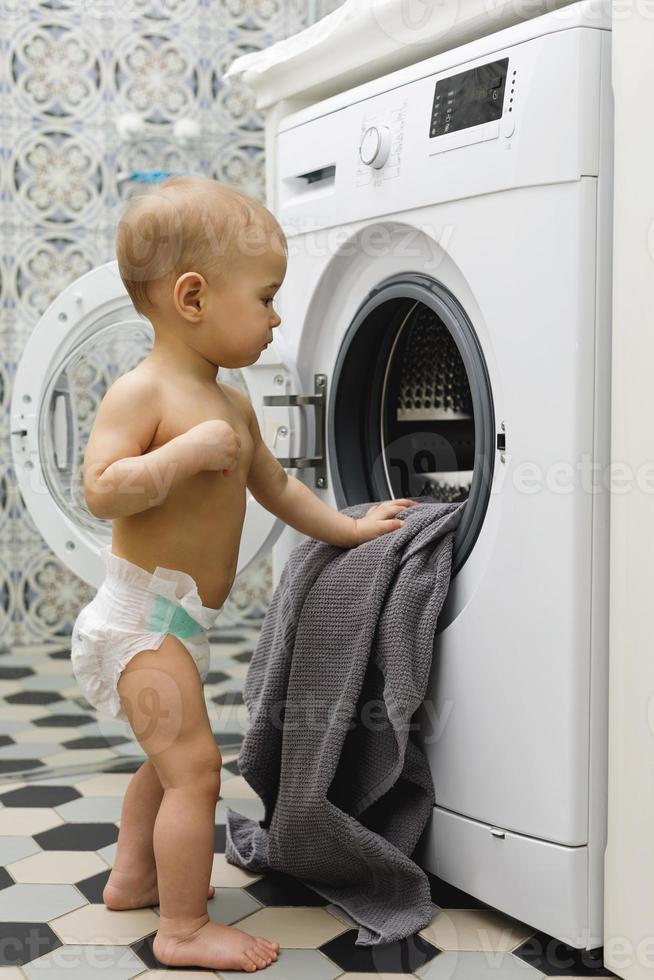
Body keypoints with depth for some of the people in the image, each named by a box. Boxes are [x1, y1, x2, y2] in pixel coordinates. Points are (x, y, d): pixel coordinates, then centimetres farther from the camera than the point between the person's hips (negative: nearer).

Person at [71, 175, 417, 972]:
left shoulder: (232, 404, 9)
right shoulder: (139, 393, -18)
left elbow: (275, 486, 22)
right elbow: (101, 491, -28)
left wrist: (347, 527, 22)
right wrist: (189, 450, -31)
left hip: (179, 622, 10)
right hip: (141, 615, -10)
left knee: (171, 758, 24)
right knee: (193, 765, -10)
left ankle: (133, 875, 42)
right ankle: (184, 929, 1)